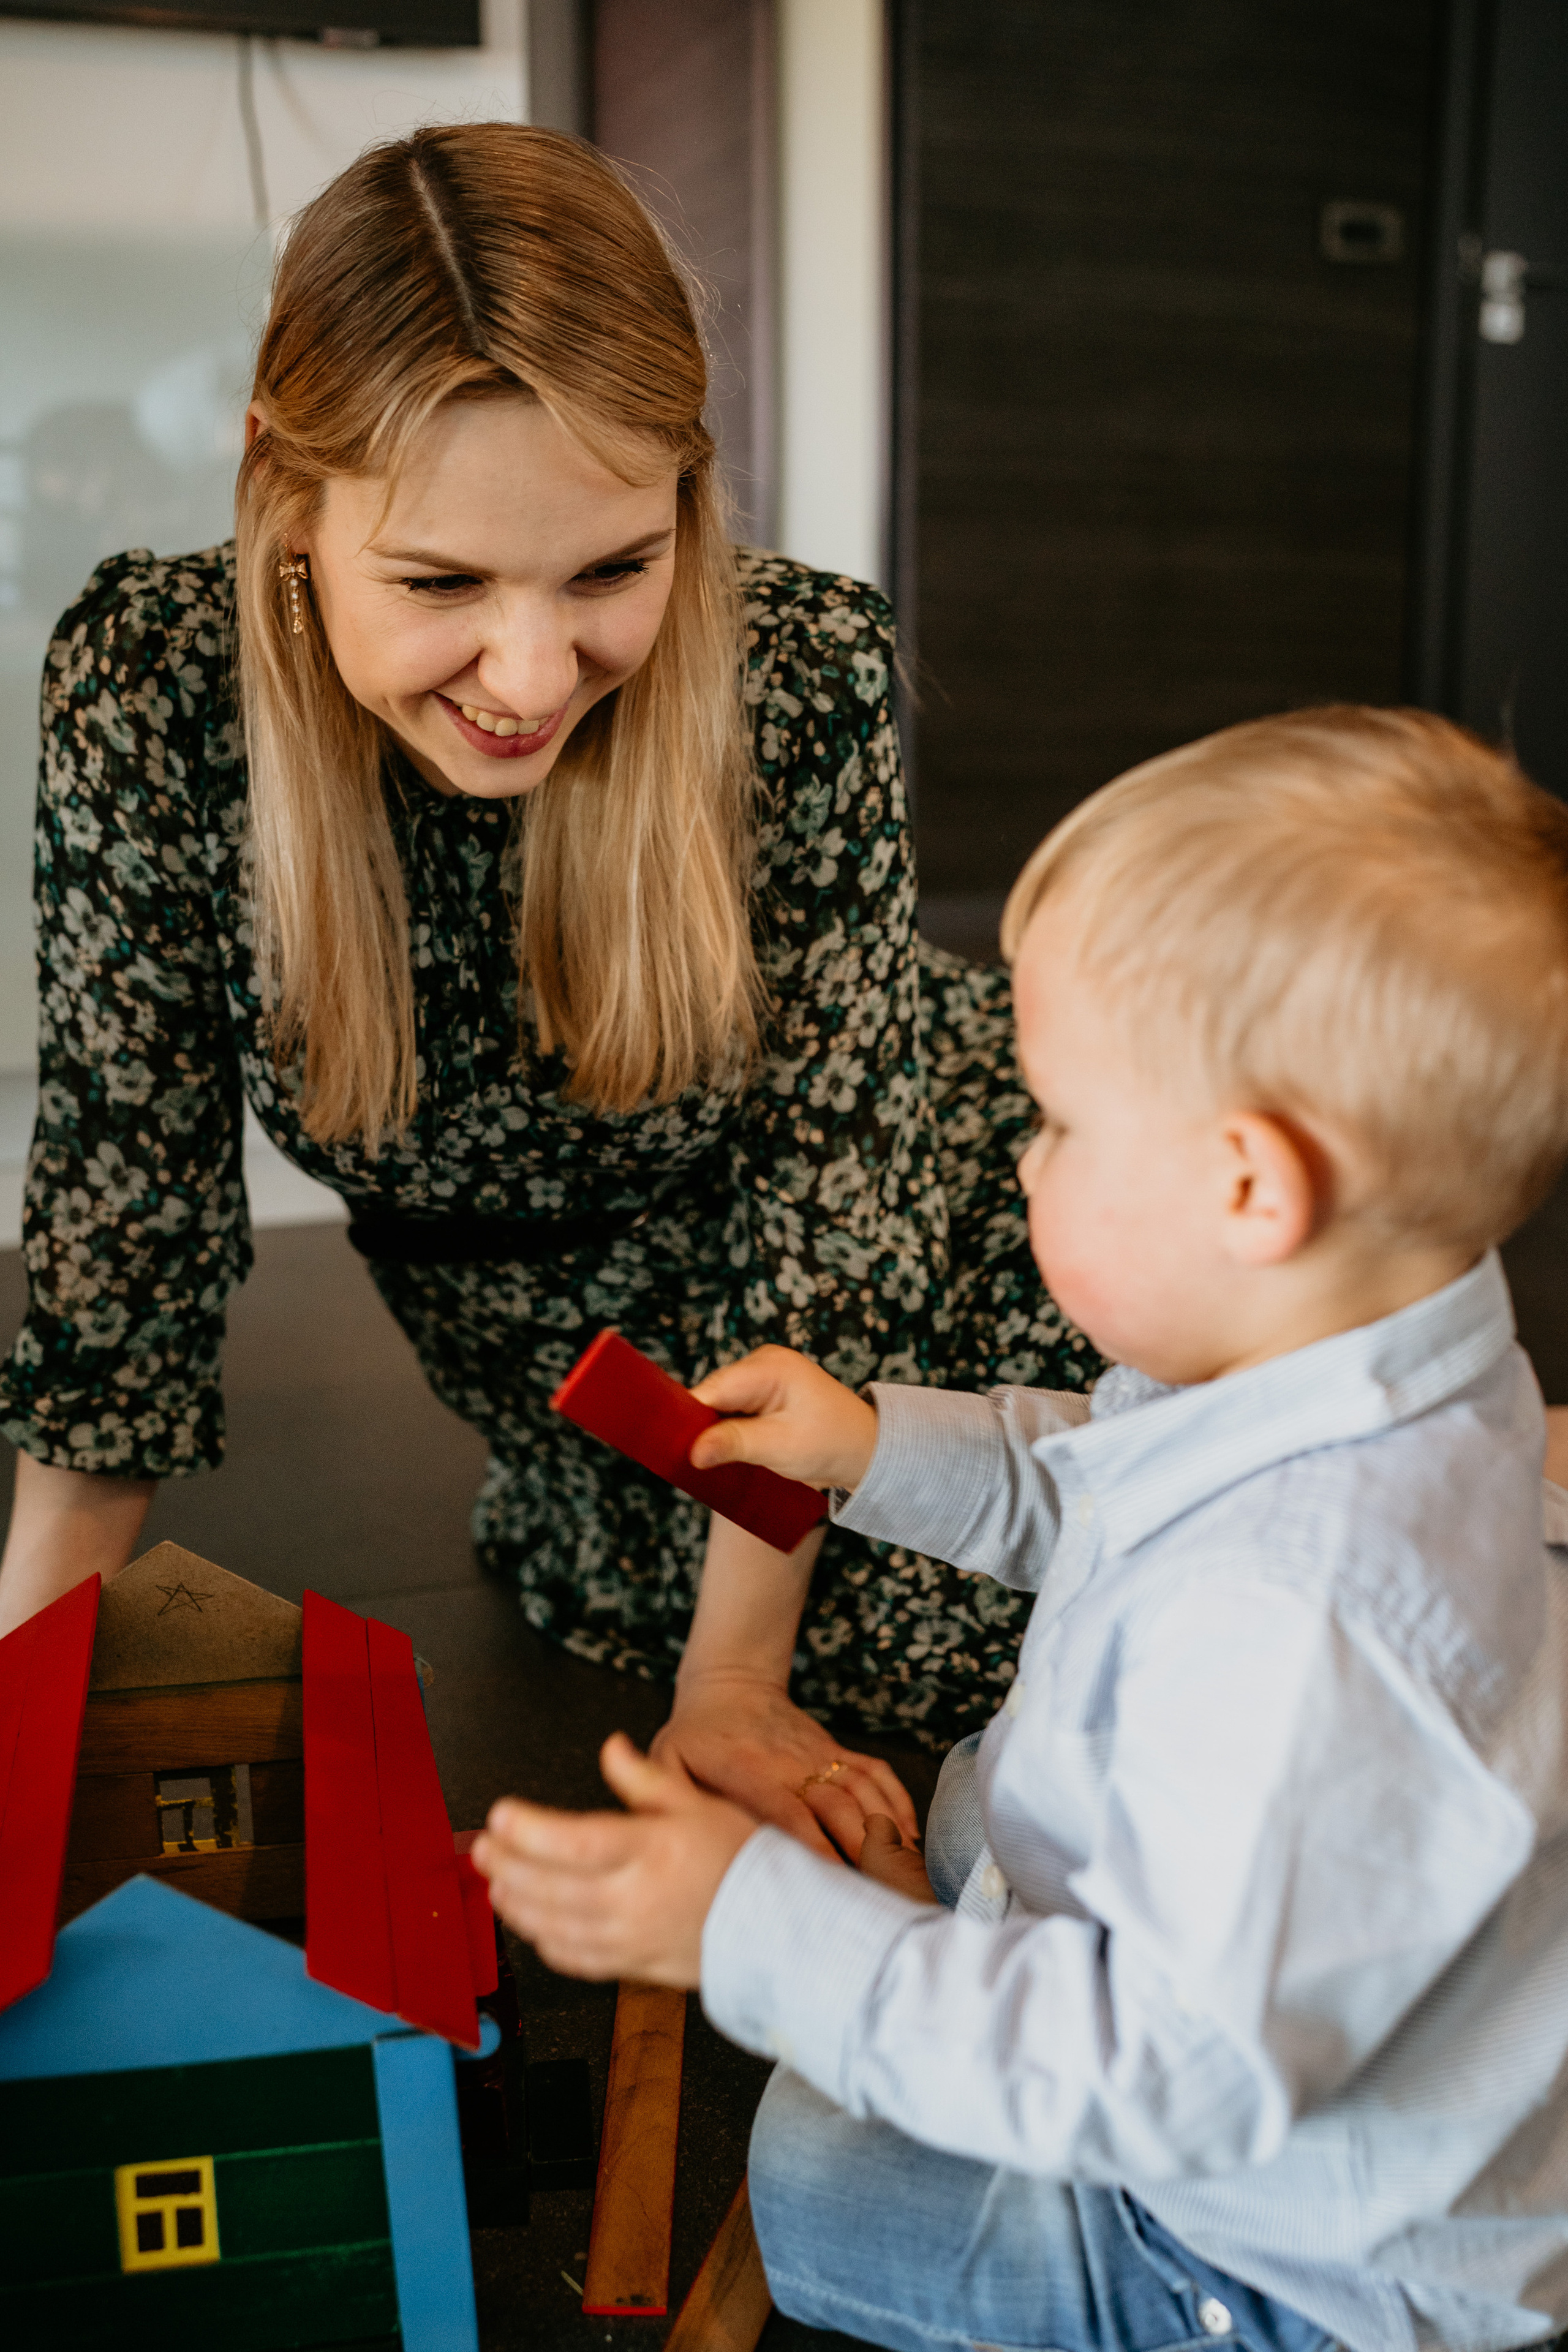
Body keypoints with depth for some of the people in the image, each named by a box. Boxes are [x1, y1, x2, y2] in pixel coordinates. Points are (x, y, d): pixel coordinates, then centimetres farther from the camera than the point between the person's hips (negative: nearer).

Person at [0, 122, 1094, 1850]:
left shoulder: (809, 682, -27)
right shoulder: (147, 690, -24)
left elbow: (828, 1161, -20)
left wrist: (737, 1681, -18)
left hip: (920, 1322, -1)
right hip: (590, 1441, 2)